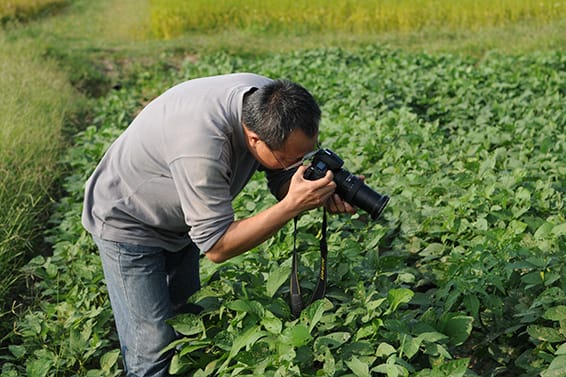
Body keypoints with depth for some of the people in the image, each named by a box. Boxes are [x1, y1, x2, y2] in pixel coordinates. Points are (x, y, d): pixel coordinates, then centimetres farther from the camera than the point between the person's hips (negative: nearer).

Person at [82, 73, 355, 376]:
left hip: (179, 225, 7)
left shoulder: (272, 106, -21)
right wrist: (292, 206, -41)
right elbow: (216, 247, -34)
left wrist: (324, 194, -28)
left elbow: (283, 180, -7)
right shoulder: (201, 147, -43)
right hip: (128, 223, -7)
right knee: (153, 347, -5)